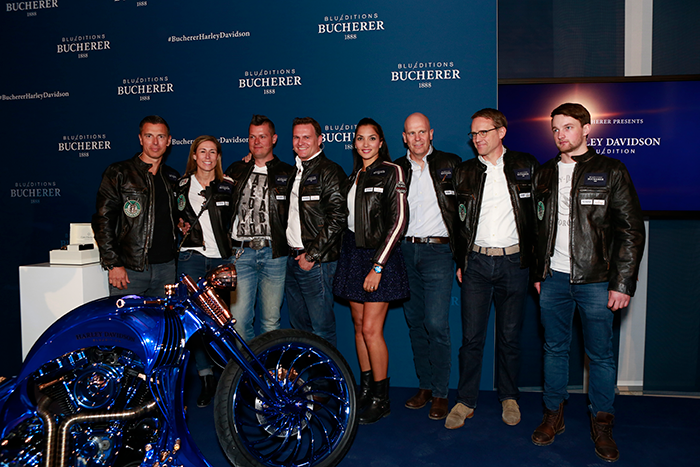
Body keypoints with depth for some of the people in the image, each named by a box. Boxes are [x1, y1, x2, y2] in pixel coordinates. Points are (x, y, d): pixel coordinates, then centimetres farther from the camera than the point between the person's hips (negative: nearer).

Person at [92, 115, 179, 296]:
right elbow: (103, 220, -5)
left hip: (167, 268, 4)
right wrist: (113, 264, -12)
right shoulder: (119, 173, 1)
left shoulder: (173, 178, 15)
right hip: (129, 270, -4)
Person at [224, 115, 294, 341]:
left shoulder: (287, 173, 8)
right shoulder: (235, 170, 14)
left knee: (271, 321, 5)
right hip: (241, 254, 2)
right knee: (238, 320, -2)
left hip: (274, 254, -1)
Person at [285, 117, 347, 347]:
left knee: (321, 328, -2)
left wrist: (312, 255, -17)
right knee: (298, 326, 17)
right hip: (293, 260, 8)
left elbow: (337, 218, -17)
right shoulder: (294, 172, 18)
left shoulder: (330, 171, -8)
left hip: (316, 262, -8)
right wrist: (294, 254, 12)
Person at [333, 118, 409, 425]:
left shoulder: (391, 172, -6)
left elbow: (399, 221, -12)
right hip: (352, 252, 7)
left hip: (379, 255, -6)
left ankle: (381, 398, 6)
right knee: (359, 326, 10)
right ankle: (365, 389, 22)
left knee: (371, 329, -8)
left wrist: (377, 266, -16)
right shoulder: (354, 177, 15)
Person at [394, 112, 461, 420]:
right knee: (415, 323, 10)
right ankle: (424, 386, 23)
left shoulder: (450, 164, 3)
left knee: (436, 324, -8)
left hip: (437, 250, -3)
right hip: (405, 250, 4)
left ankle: (440, 392, 6)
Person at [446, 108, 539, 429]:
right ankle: (465, 401, 16)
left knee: (510, 336, 9)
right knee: (471, 336, 2)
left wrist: (536, 257, -1)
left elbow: (539, 213, 5)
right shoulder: (464, 172, 8)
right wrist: (460, 261, 8)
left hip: (514, 262, -1)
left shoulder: (526, 166, 4)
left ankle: (509, 398, 27)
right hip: (476, 262, 1)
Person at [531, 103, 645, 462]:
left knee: (600, 355, 5)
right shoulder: (545, 174, 11)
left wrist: (623, 283, -9)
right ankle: (554, 415, 26)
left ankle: (602, 425, 20)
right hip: (554, 278, 3)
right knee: (554, 349, 11)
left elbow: (632, 230, -3)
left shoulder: (610, 172, 0)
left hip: (595, 280, -3)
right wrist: (538, 272, 12)